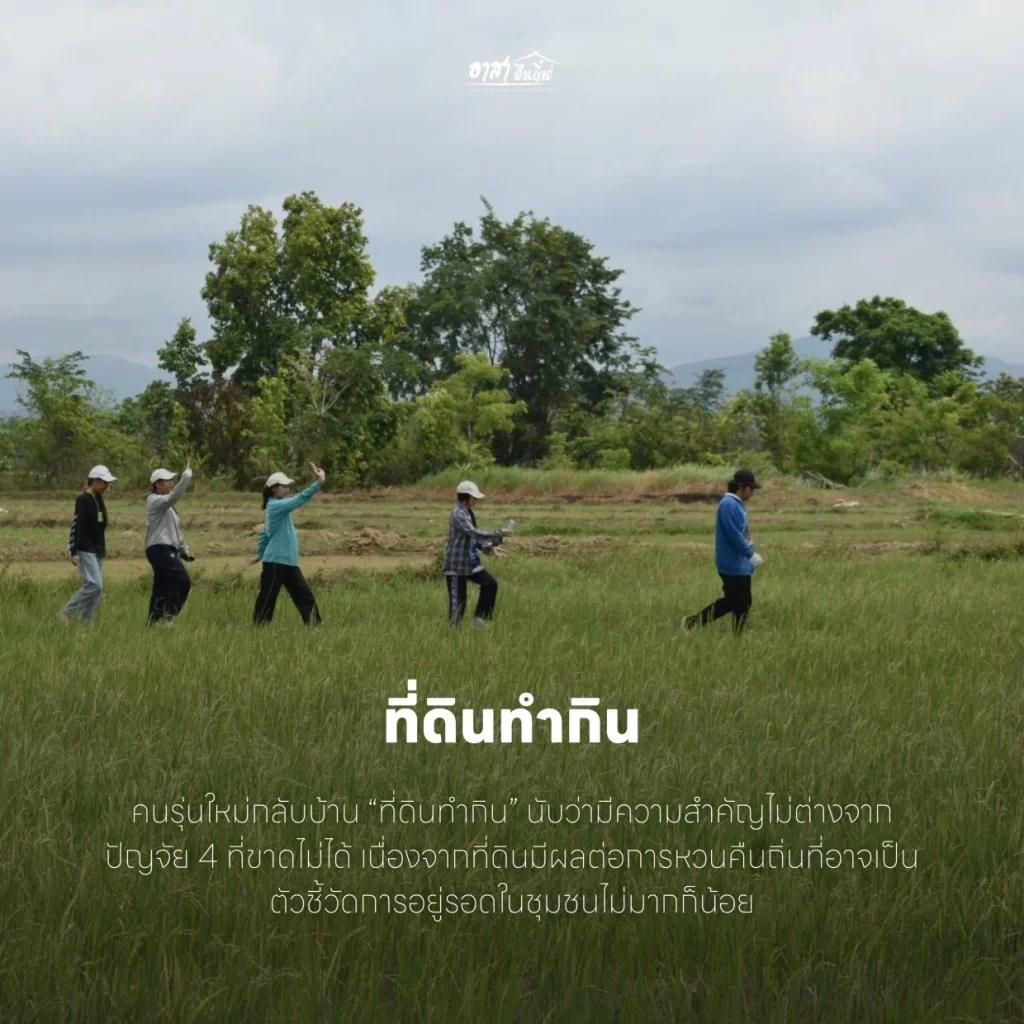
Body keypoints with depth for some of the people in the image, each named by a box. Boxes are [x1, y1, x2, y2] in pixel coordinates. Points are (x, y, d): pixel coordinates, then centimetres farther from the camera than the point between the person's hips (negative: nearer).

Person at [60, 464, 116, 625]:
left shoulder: (100, 500, 14)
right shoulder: (83, 500, -11)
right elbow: (76, 526, -15)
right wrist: (73, 551, -19)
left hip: (98, 551, 8)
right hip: (86, 550, -8)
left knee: (97, 589, 4)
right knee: (94, 585, -17)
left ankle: (87, 623, 8)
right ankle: (67, 613, -6)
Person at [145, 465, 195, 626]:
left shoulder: (166, 505, 24)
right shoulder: (155, 501, -7)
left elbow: (175, 530, 27)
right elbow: (174, 496, -27)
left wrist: (183, 550, 22)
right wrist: (186, 476, -26)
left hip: (167, 550, 10)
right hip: (160, 549, -10)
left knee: (162, 588, 9)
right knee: (183, 581, -18)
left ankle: (153, 622, 10)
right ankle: (167, 615, -16)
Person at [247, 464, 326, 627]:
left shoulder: (278, 507, 14)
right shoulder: (276, 506, -15)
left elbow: (265, 533, 20)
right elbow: (301, 499, -24)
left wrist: (260, 554, 25)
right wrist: (319, 482, -25)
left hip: (289, 562, 10)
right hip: (275, 562, -10)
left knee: (305, 595, 8)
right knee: (267, 599, -2)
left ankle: (315, 625, 10)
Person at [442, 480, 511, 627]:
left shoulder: (468, 513, 11)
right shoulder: (458, 514, -18)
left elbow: (474, 537, 18)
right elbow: (475, 533, -26)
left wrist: (491, 548, 6)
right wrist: (499, 534, -21)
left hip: (471, 563, 9)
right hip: (457, 565, -9)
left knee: (490, 583, 5)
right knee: (458, 602, -4)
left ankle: (479, 619, 13)